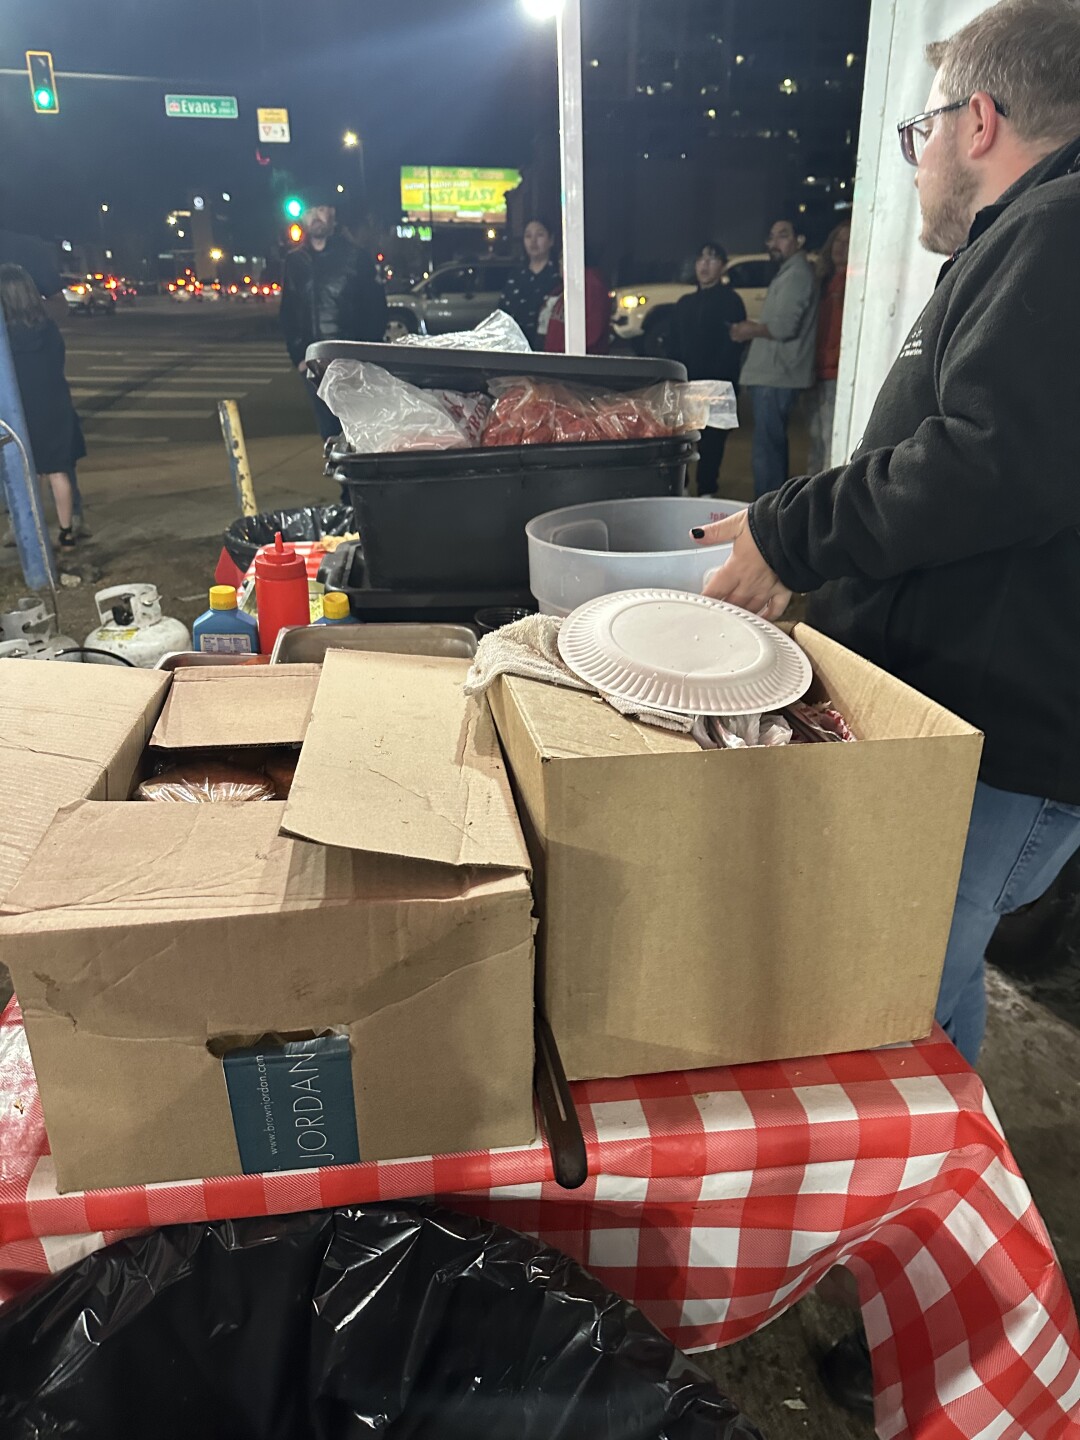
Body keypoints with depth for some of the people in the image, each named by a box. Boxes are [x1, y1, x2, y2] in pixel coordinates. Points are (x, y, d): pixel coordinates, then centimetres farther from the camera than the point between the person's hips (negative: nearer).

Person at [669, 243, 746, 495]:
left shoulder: (731, 301, 2)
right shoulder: (685, 303, 20)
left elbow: (732, 345, -8)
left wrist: (716, 378, -17)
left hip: (716, 388, -6)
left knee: (710, 443, -6)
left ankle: (706, 493, -1)